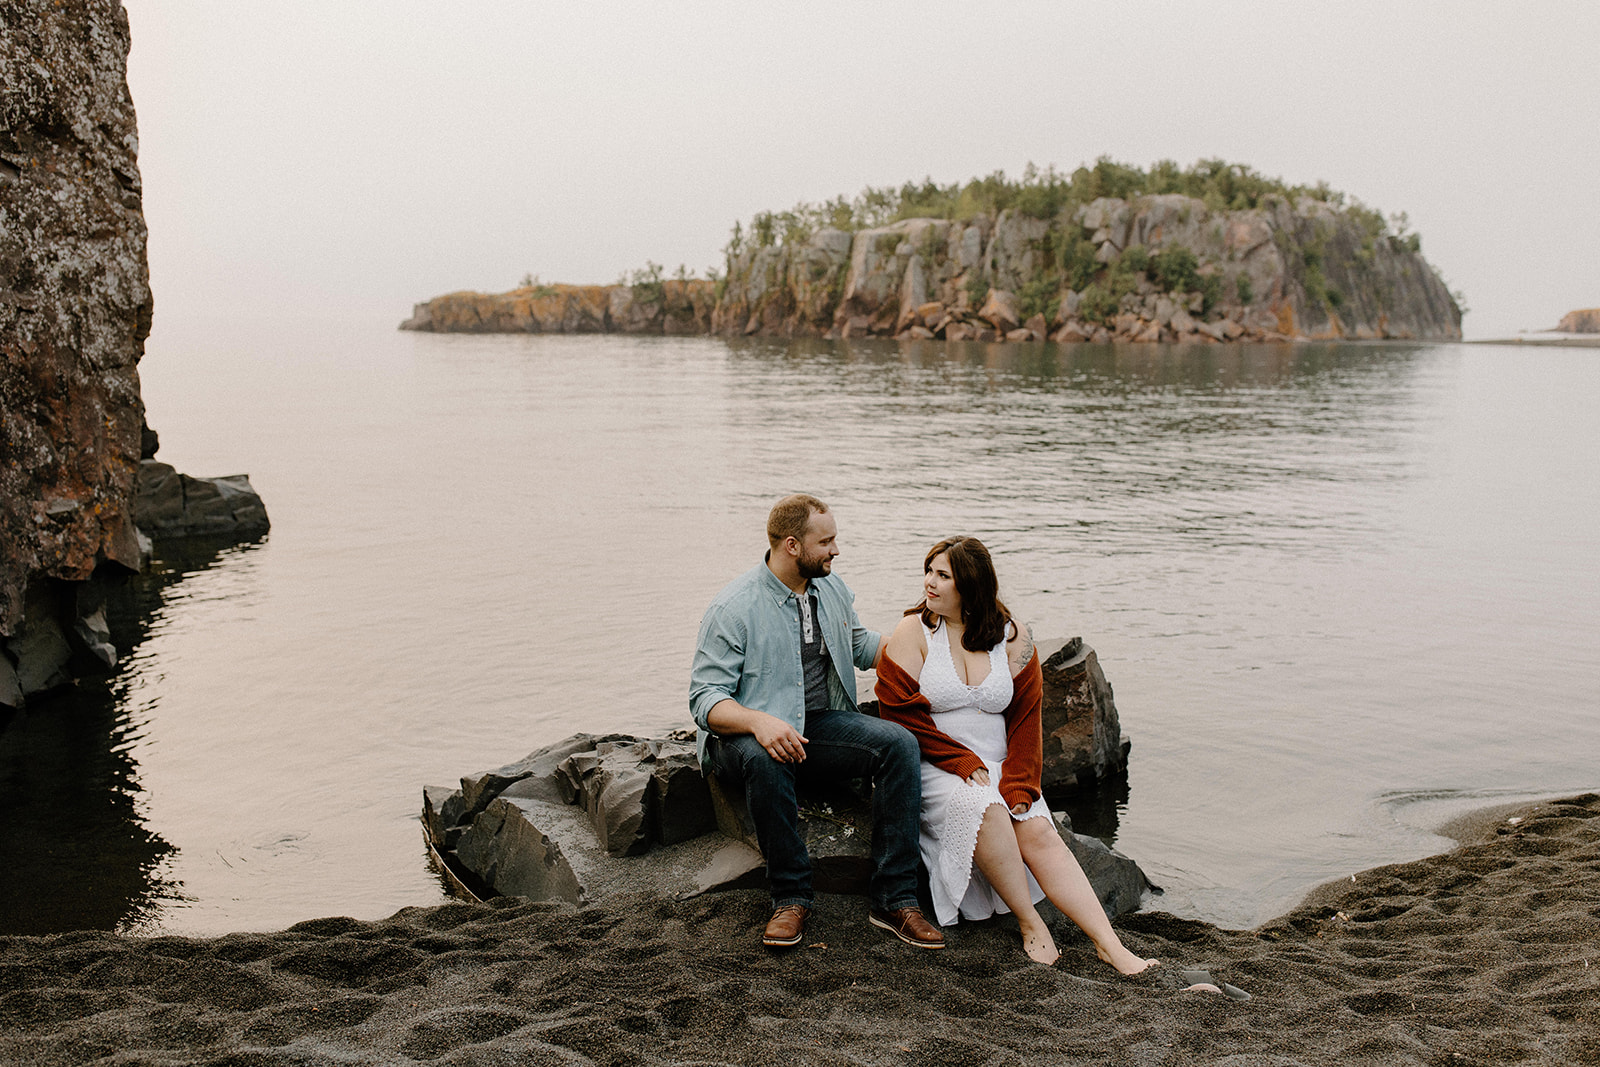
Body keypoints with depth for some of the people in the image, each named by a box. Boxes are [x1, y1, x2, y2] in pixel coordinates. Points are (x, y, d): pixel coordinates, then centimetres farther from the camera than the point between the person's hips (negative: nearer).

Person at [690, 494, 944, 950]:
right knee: (765, 758, -41)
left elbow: (860, 644, 28)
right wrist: (759, 722, -35)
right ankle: (791, 897, -22)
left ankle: (894, 899, -20)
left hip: (821, 724, 6)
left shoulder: (831, 588, 10)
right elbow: (705, 698, -15)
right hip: (748, 733, -5)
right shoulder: (733, 608, -12)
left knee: (899, 743, -21)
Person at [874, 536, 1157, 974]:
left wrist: (1017, 785, -11)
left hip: (1000, 769, 3)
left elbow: (1025, 720, 3)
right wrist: (965, 764, -15)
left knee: (1039, 831, -20)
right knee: (986, 810, -31)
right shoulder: (913, 633, -1)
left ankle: (1109, 944, -25)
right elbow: (901, 715, -8)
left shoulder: (1013, 638, 6)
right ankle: (1030, 924, -20)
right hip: (935, 768, -2)